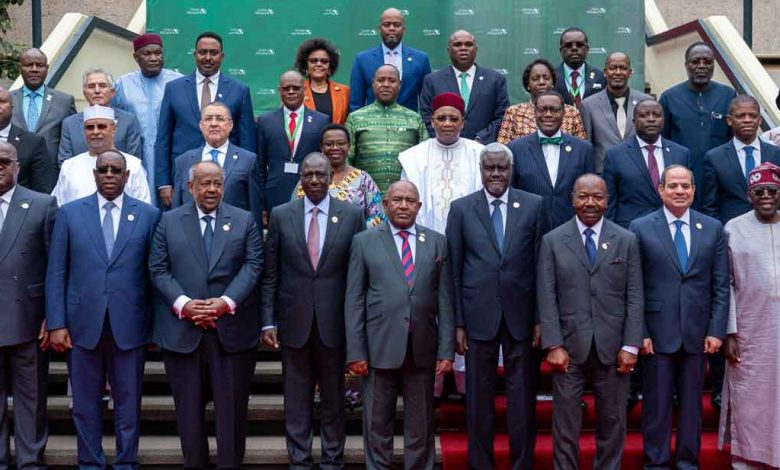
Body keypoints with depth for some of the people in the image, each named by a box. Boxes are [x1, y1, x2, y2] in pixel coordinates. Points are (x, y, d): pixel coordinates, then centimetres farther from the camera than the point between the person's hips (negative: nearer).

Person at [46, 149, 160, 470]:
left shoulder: (149, 215, 3)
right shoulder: (70, 213, 5)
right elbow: (56, 273, 3)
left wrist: (154, 324, 1)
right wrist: (56, 324, -4)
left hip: (129, 325, 0)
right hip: (82, 324, 1)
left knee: (128, 402, 8)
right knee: (85, 403, 9)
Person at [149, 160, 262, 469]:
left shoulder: (244, 221, 8)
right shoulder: (169, 221, 8)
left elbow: (253, 265, -1)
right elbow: (158, 269, 2)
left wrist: (226, 301, -14)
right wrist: (182, 304, -12)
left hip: (232, 329, 0)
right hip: (182, 329, 1)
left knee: (232, 406, 3)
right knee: (189, 406, 7)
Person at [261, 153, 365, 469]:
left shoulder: (352, 215, 0)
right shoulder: (281, 215, 3)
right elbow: (270, 274, 4)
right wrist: (268, 321, -1)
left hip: (334, 321, 0)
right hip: (293, 320, 1)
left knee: (333, 396, 10)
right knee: (296, 397, 7)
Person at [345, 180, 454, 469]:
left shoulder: (437, 242, 8)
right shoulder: (364, 242, 4)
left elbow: (445, 300, 5)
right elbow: (354, 301, 1)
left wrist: (447, 350, -1)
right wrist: (355, 352, -6)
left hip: (423, 349, 1)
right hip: (380, 348, -1)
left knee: (421, 425, 9)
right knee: (377, 424, 7)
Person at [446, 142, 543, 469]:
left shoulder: (534, 205, 3)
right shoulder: (461, 208, 3)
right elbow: (454, 270, 3)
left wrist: (541, 318, -1)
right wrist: (457, 322, -1)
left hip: (521, 315, 0)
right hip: (478, 315, 0)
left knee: (523, 396, 7)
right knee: (479, 396, 8)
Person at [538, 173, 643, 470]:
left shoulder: (626, 240, 6)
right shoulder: (553, 241, 3)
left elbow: (635, 297, 3)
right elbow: (546, 297, -1)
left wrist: (631, 346, -5)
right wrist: (554, 345, -9)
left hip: (613, 346, 1)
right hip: (569, 345, -1)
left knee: (613, 420, 10)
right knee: (565, 421, 5)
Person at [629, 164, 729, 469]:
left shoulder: (713, 228, 6)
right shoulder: (641, 228, -1)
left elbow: (721, 285, 5)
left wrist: (716, 330, -2)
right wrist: (640, 332, -8)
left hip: (697, 332, 2)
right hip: (658, 331, -2)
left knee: (692, 401, 11)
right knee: (657, 402, 6)